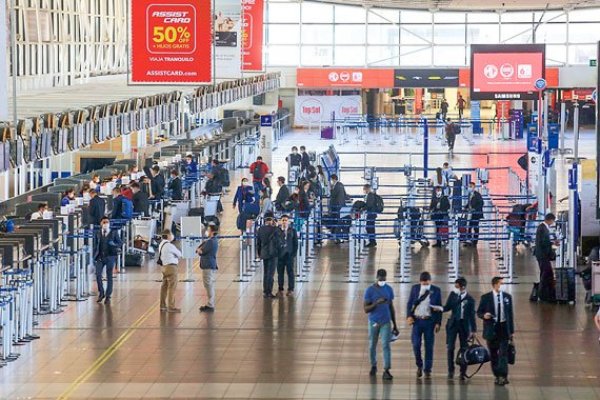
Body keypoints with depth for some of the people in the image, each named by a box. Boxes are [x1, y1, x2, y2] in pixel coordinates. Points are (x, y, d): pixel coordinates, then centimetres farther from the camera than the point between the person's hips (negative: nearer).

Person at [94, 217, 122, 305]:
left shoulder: (114, 233, 2)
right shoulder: (98, 234, 9)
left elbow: (120, 243, 4)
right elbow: (96, 245, 15)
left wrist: (114, 245, -16)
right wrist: (95, 256, 6)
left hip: (110, 257, -2)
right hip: (100, 257, 2)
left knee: (109, 277, 1)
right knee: (98, 275, -7)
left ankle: (108, 297, 7)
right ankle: (101, 293, 12)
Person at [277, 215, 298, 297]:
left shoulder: (292, 231, 5)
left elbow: (295, 243, 4)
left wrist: (294, 254, -2)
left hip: (289, 254, -1)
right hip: (280, 255, 1)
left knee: (290, 272, -2)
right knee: (280, 272, 2)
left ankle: (291, 290, 4)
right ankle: (280, 289, 8)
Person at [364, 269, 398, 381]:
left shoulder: (389, 289, 2)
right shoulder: (369, 290, -8)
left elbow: (391, 308, 9)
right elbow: (366, 309, -11)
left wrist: (395, 325, 10)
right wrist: (377, 303, -28)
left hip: (386, 322, 1)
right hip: (373, 322, -1)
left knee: (386, 345, -10)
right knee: (372, 345, 10)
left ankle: (386, 371, -12)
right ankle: (373, 366, 32)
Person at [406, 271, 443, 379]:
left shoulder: (436, 290, 2)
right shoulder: (415, 288, 6)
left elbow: (439, 307, 3)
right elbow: (409, 303, 9)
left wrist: (438, 323, -2)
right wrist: (409, 316, -6)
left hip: (429, 321, -1)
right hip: (417, 320, 1)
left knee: (429, 346, 1)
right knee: (416, 345, -7)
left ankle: (427, 370, 8)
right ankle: (419, 366, 15)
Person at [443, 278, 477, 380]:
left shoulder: (470, 299, -6)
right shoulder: (453, 295, 2)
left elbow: (472, 315, -4)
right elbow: (448, 307, 2)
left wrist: (473, 330, -5)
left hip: (464, 325, -2)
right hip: (453, 323, 2)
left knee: (464, 349, 2)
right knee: (450, 348, 0)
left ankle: (463, 372, 10)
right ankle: (451, 371, 8)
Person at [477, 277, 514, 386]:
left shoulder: (507, 297, 6)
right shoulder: (485, 298, -1)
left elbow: (510, 314, 9)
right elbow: (479, 312, 5)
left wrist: (511, 331, 7)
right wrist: (484, 315, -20)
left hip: (504, 327, 0)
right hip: (491, 328, 0)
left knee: (503, 353, -10)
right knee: (493, 354, 6)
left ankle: (503, 376, -13)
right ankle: (497, 376, 16)